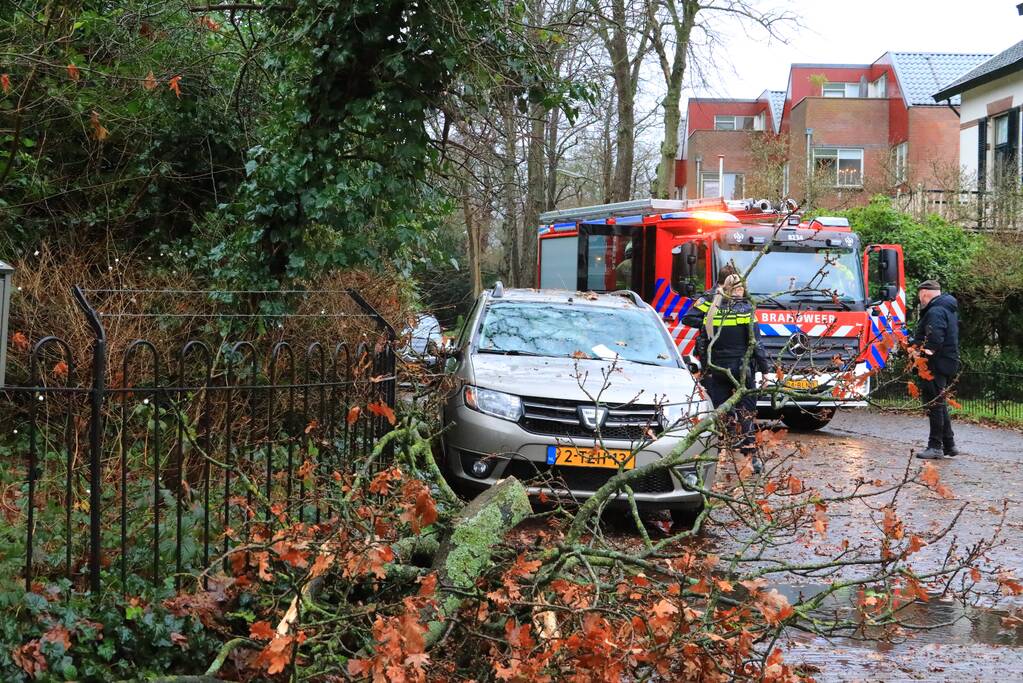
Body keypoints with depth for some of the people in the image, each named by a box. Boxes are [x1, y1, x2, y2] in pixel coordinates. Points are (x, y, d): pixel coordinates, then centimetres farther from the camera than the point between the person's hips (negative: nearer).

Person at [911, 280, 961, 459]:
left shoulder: (935, 311, -15)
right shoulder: (950, 309, 18)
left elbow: (935, 338, -28)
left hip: (936, 366, -10)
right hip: (949, 364, 10)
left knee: (934, 403, -5)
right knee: (940, 405, 18)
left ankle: (935, 446, -2)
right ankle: (949, 444, 22)